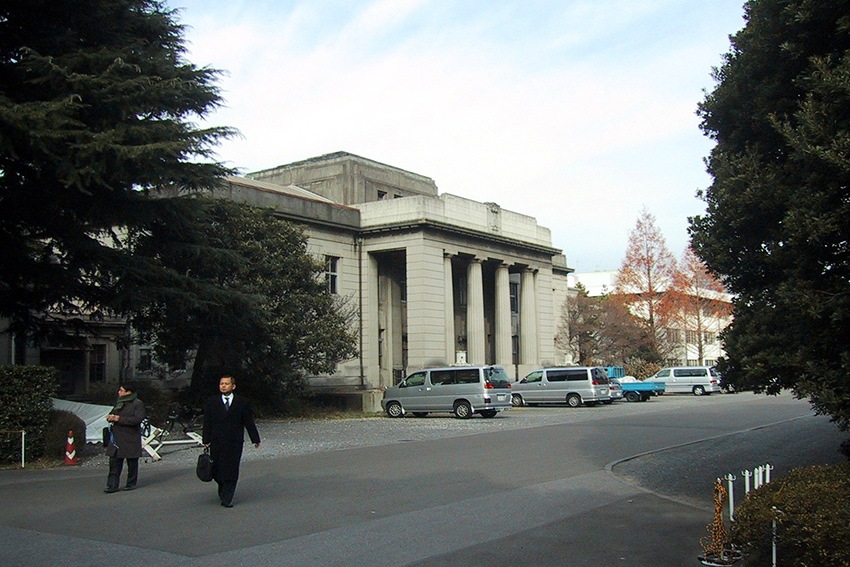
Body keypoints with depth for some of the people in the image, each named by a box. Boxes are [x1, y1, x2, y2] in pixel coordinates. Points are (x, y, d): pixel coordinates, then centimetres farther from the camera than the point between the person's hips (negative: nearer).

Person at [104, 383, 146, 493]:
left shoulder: (138, 404, -7)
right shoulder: (118, 403, 16)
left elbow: (138, 419, -19)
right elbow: (112, 414, 26)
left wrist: (120, 419, -19)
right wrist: (110, 417, -1)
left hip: (131, 439, -6)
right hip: (117, 438, 6)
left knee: (132, 463, 5)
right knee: (114, 462, 0)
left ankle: (131, 483, 17)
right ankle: (112, 485, 1)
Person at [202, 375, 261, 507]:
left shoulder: (242, 402, 3)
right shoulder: (211, 402, 7)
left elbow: (249, 422, 5)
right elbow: (207, 423, 6)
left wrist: (255, 439, 5)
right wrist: (206, 440, -1)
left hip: (234, 443, -1)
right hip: (216, 443, 1)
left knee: (231, 471, -2)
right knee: (216, 471, 4)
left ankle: (227, 499, 7)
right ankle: (223, 490, 32)